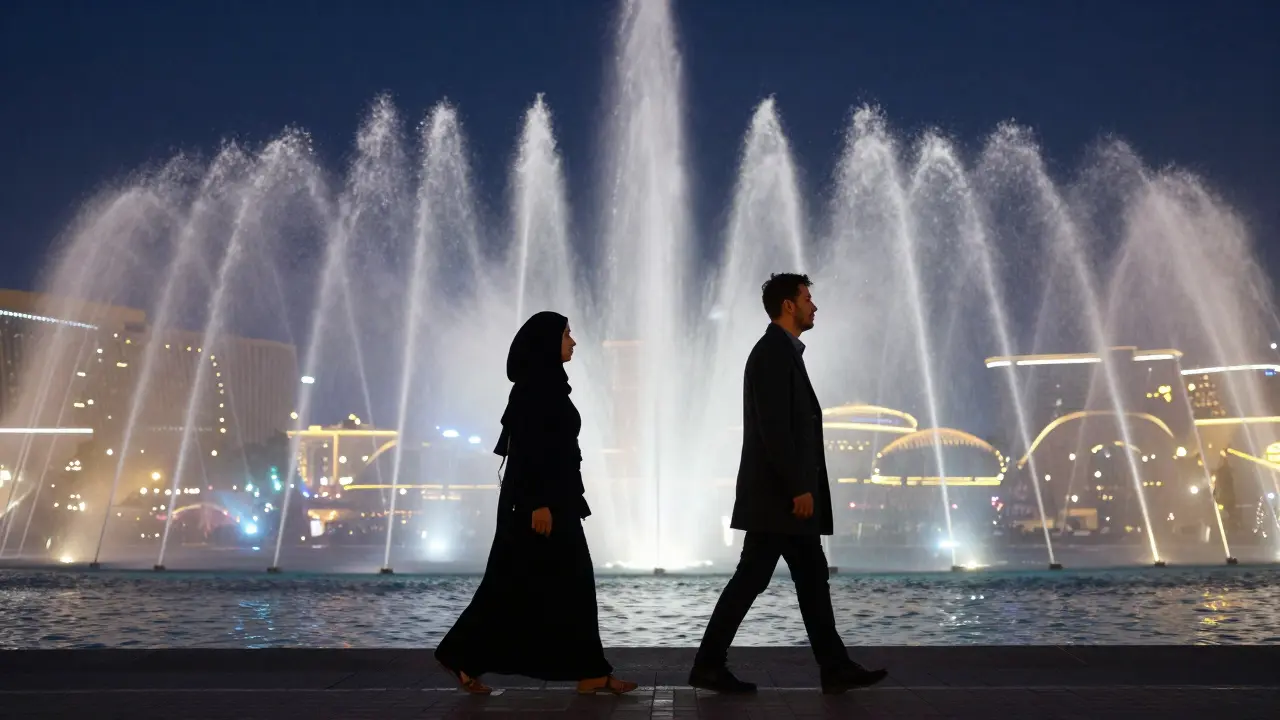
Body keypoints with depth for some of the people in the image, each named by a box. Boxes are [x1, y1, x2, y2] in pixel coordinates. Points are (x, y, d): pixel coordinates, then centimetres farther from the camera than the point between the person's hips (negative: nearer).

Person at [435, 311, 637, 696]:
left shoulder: (548, 385, 15)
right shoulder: (533, 385, -14)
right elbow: (528, 449, -21)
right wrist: (539, 504, -23)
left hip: (554, 499, 10)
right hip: (538, 501, -10)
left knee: (573, 584, 9)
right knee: (515, 587, 0)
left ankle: (591, 672, 15)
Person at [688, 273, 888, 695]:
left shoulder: (784, 353, 17)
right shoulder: (773, 352, -14)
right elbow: (773, 428, -22)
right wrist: (799, 487, -21)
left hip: (784, 493, 10)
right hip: (777, 494, -10)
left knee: (812, 578, 12)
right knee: (751, 579, -1)